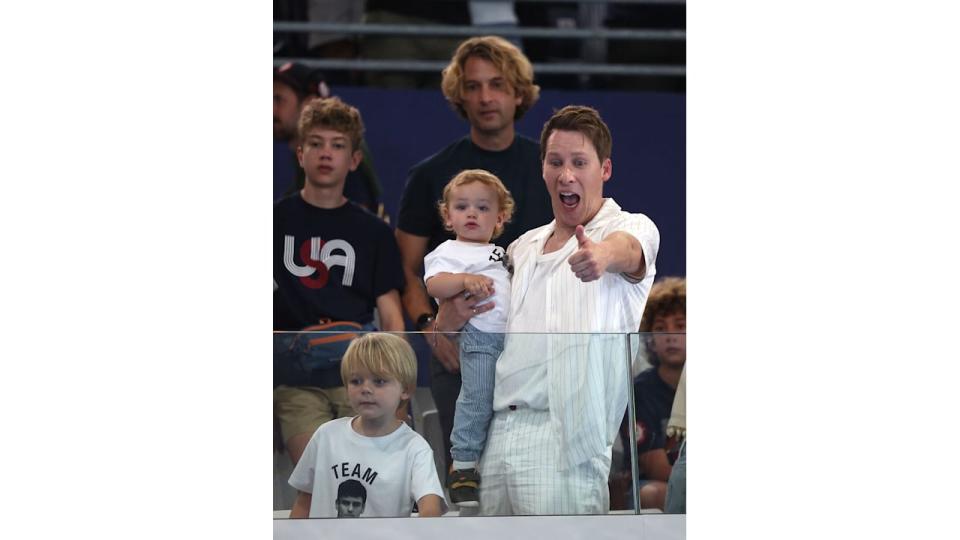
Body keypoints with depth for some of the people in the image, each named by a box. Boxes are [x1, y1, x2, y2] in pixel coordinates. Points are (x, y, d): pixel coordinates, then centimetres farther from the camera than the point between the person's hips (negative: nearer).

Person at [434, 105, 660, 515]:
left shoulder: (633, 228, 2)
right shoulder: (522, 248, 22)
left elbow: (627, 248, -25)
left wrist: (604, 255, -50)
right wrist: (449, 318, 3)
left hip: (564, 443, -6)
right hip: (498, 438, 6)